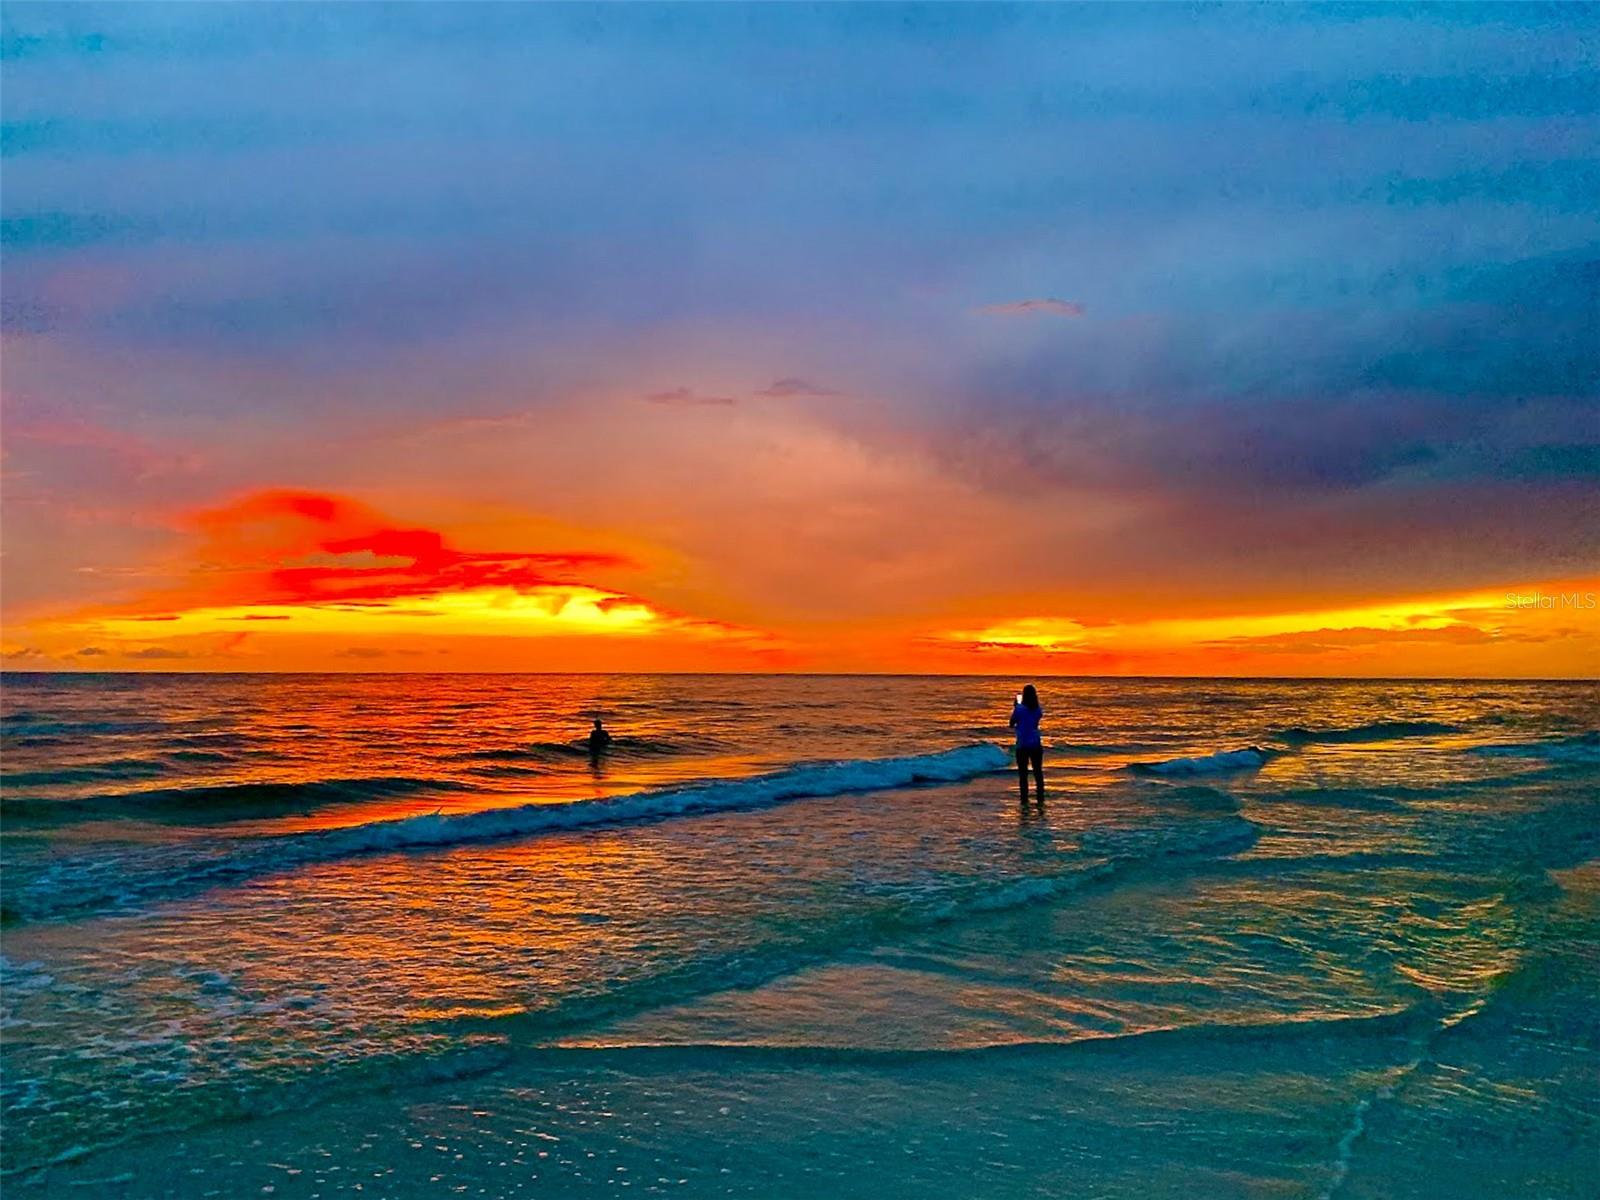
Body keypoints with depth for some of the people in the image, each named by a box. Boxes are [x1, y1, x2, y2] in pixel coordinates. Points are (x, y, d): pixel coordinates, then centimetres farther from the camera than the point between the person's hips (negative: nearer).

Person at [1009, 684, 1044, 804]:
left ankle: (1025, 799, -1)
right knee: (1038, 772, 11)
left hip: (1023, 745, -4)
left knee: (1023, 773, 2)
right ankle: (1041, 798, 11)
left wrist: (1014, 707, 8)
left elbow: (1012, 724, 2)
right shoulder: (1038, 709, 3)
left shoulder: (1019, 708, -10)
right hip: (1036, 745, 4)